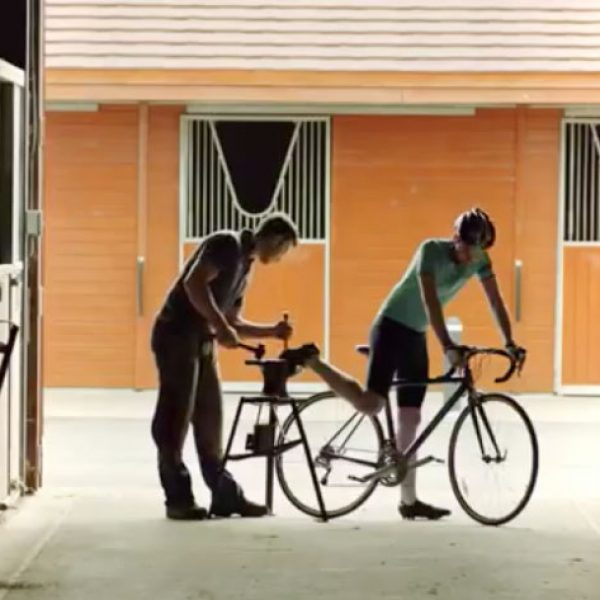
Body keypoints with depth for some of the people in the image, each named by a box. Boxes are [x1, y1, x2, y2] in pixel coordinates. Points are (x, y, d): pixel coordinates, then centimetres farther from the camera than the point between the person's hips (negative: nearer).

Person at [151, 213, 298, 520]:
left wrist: (272, 331, 10)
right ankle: (178, 499, -2)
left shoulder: (244, 268, 20)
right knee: (175, 419, -5)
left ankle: (225, 494, 15)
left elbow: (234, 323, 22)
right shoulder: (227, 244, -8)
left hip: (201, 342, 10)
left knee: (210, 418, 10)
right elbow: (194, 282, -22)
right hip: (177, 335, -9)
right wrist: (221, 327, -22)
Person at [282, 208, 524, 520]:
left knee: (410, 421, 7)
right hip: (391, 327, -7)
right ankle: (310, 359, -6)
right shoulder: (431, 250, -21)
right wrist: (448, 347, -36)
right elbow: (431, 302, -29)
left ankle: (409, 500, 10)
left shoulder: (479, 260, -2)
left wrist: (509, 343, -9)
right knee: (370, 404, -21)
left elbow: (496, 301, 0)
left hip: (415, 336, 7)